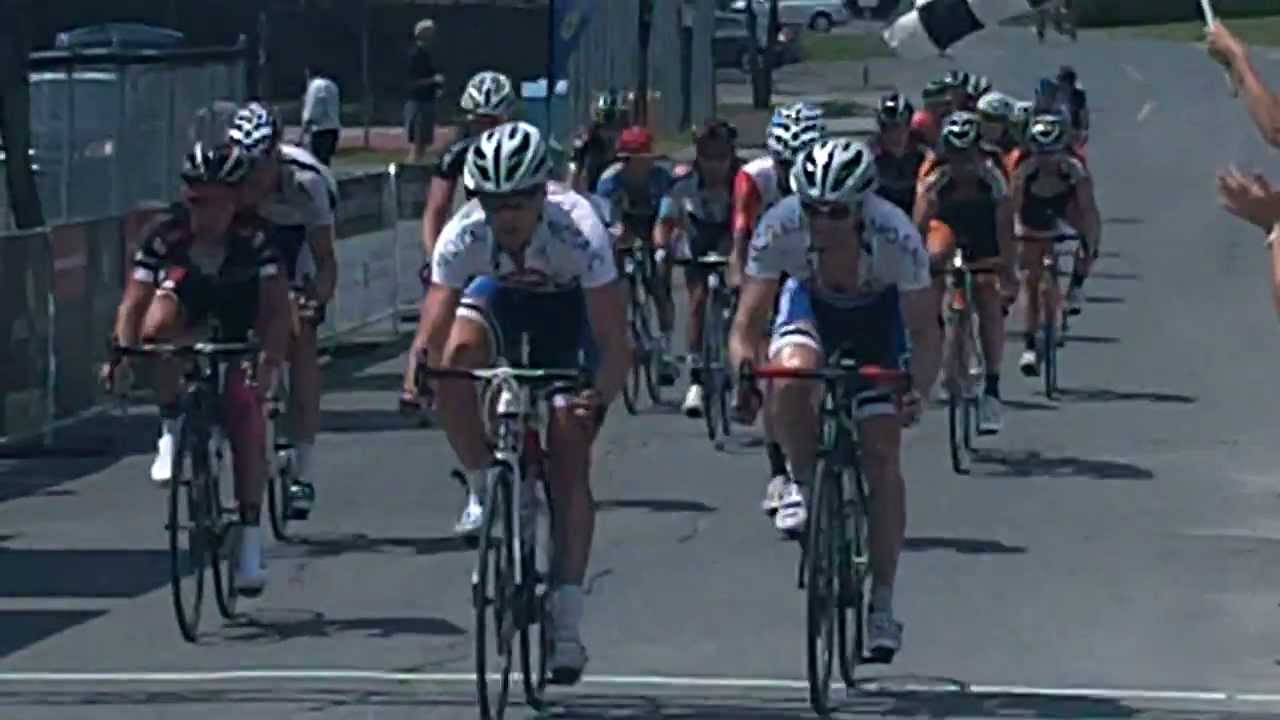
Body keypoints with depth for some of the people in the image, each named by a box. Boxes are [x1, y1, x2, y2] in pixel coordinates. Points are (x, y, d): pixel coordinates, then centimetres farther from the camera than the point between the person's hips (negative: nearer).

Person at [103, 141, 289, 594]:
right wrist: (121, 354, -43)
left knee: (247, 418, -18)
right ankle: (171, 430, -20)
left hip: (229, 343, 0)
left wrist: (270, 360, -41)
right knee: (159, 322, -36)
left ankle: (251, 539, -6)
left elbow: (276, 305, -25)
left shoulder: (253, 239, -22)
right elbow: (133, 301, -26)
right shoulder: (165, 235, -23)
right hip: (181, 335, 0)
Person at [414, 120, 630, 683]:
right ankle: (487, 494, -11)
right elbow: (434, 334, -37)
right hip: (499, 295, 3)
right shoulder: (463, 235, -32)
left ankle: (566, 621, -9)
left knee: (569, 461, -13)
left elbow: (614, 341, -39)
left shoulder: (578, 231, -38)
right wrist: (418, 376, -56)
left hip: (568, 305, -3)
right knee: (459, 355, -32)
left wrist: (601, 395, -54)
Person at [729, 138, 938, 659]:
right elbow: (747, 321, -28)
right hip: (811, 303, 1)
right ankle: (802, 483, -6)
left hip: (877, 312, -1)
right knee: (790, 376, -34)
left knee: (882, 458, -9)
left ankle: (882, 604, 0)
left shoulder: (896, 236, -36)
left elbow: (923, 332, -30)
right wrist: (743, 372, -47)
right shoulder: (780, 228, -33)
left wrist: (916, 390, -47)